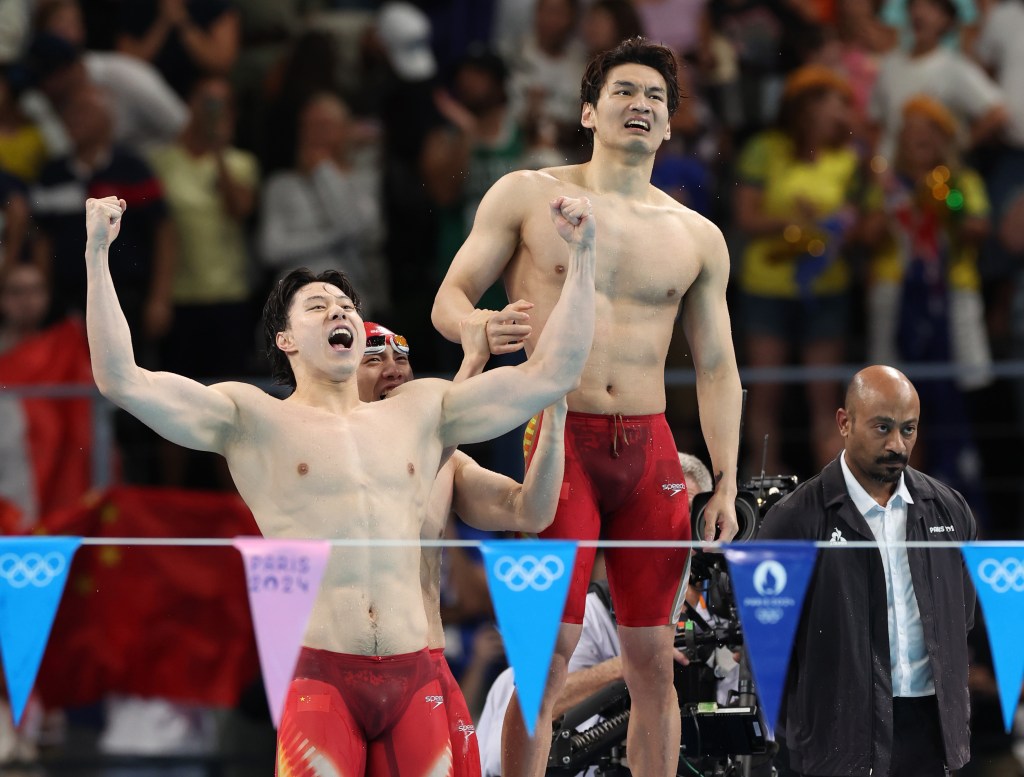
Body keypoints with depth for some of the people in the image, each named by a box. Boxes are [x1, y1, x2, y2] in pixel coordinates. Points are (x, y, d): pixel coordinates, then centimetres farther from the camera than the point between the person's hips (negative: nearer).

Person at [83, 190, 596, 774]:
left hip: (413, 678, 3)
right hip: (316, 677, -3)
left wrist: (581, 252, 14)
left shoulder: (421, 412, 18)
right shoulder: (254, 420, 7)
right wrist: (97, 254, -10)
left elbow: (554, 373, 18)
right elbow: (123, 380, -3)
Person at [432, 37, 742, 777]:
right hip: (560, 440, -3)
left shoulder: (698, 237, 14)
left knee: (654, 658, 3)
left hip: (649, 450, 3)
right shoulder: (527, 196, 6)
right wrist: (484, 330, -18)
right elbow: (450, 299, 6)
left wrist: (726, 484, 5)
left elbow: (717, 367, 15)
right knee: (547, 650, -10)